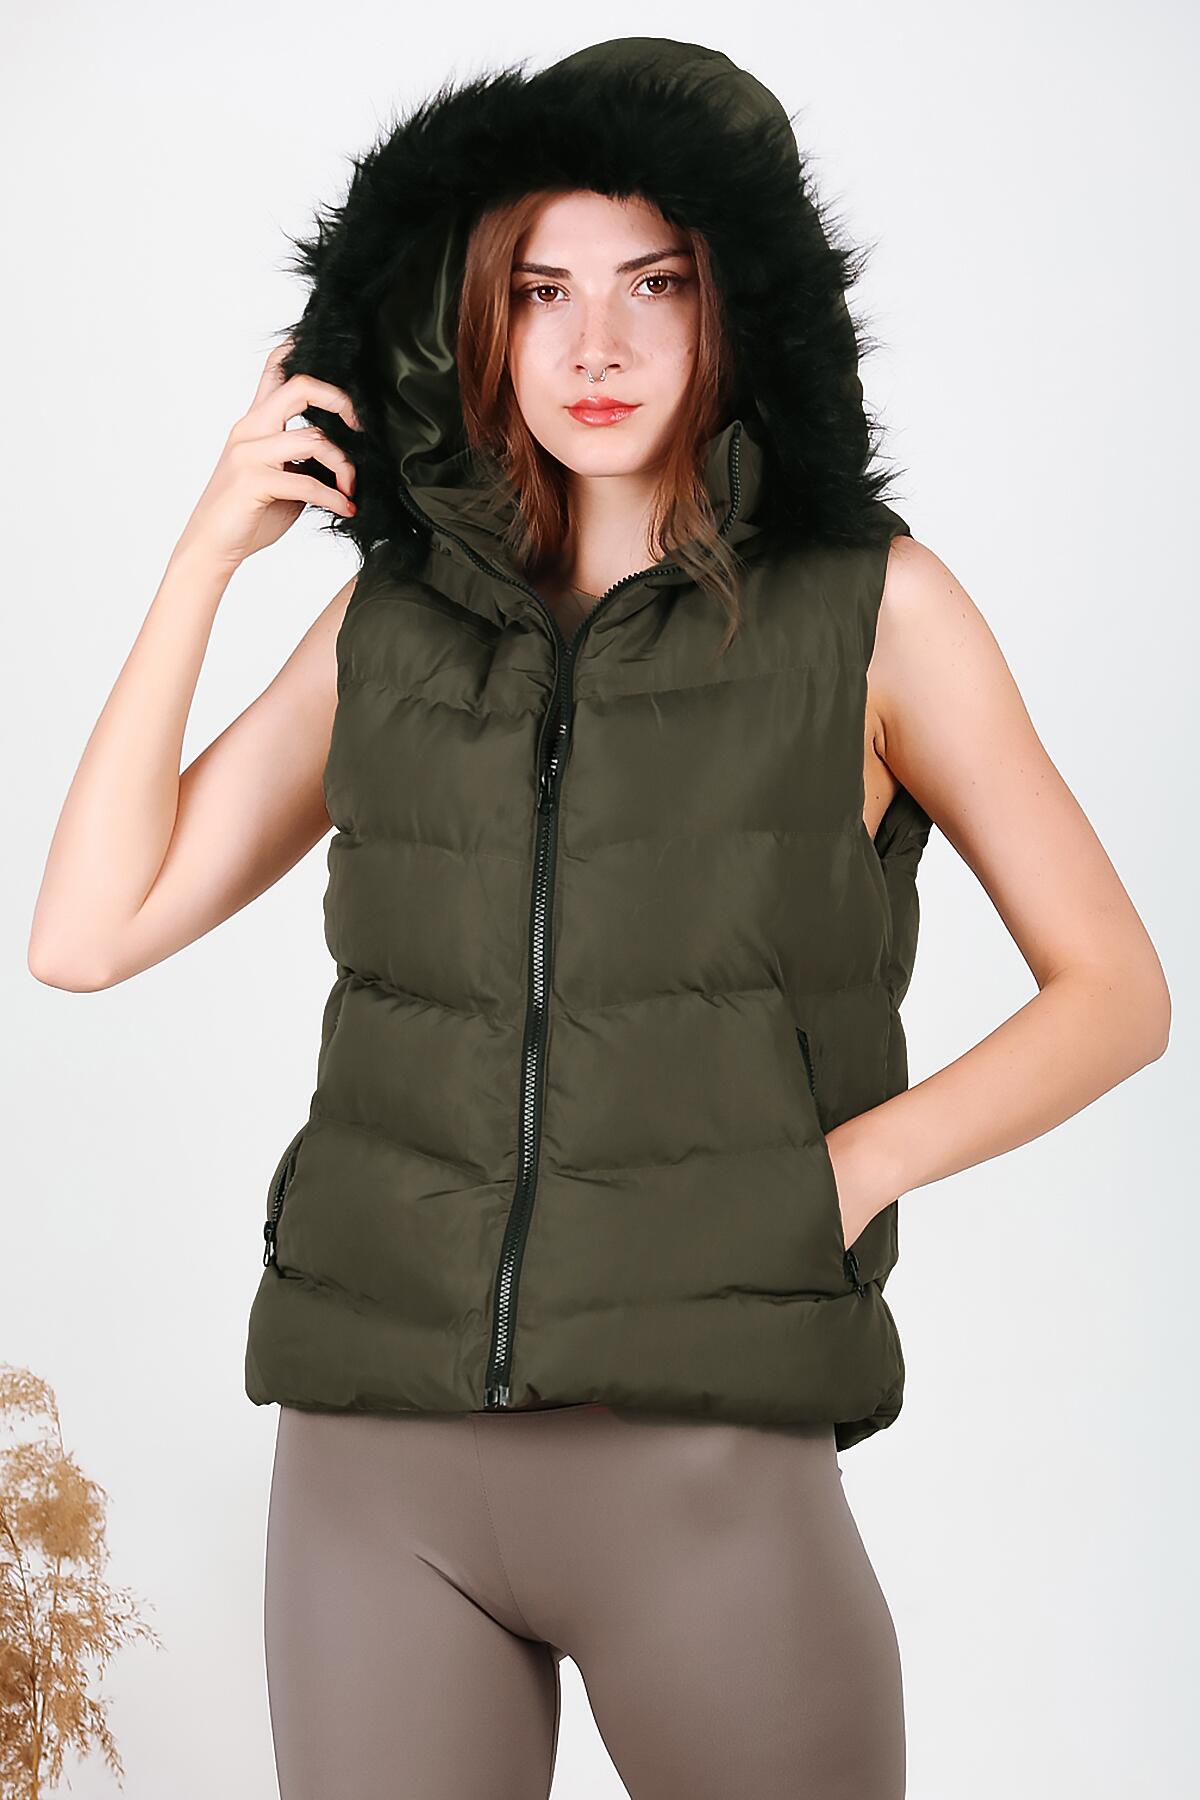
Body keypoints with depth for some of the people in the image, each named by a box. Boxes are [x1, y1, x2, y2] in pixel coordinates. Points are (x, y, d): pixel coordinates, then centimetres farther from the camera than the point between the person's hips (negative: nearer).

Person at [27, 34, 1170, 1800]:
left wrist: (851, 1164, -9)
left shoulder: (870, 606, 2)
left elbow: (1115, 991, 6)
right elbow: (89, 933, 5)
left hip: (707, 1453, -2)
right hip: (374, 1455, 3)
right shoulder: (395, 620, 10)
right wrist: (208, 553, 1)